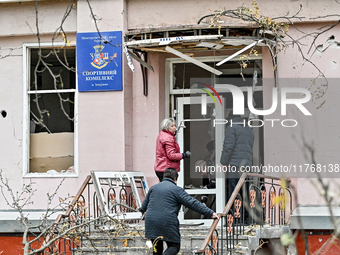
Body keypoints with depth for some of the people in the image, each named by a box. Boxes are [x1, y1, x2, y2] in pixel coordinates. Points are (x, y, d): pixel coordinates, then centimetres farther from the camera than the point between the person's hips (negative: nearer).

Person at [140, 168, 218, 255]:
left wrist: (142, 209, 57)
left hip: (151, 222, 5)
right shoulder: (177, 190, 1)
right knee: (174, 246, 5)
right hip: (168, 222, -5)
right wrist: (210, 213, -4)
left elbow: (144, 205, 31)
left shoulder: (153, 188, 17)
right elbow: (193, 203, -5)